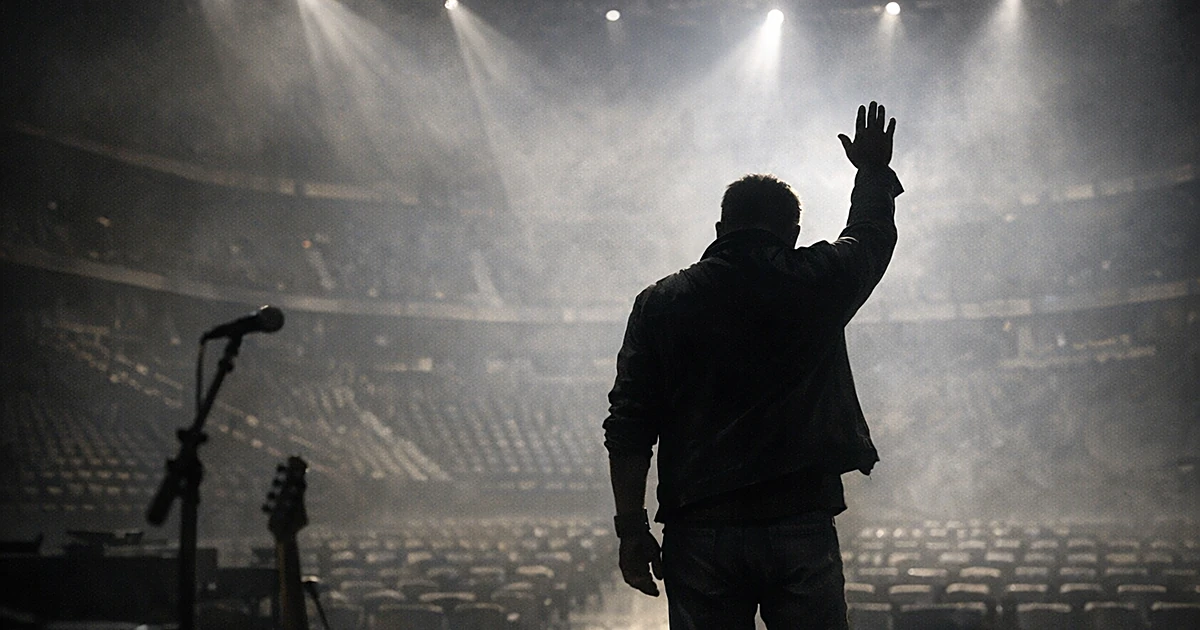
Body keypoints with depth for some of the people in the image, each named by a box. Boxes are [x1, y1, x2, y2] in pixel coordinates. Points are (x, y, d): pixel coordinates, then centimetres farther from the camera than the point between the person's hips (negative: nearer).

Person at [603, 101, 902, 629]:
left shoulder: (660, 303, 4)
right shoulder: (818, 283, 2)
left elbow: (628, 430, 0)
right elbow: (872, 232, 25)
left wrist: (632, 528, 5)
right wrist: (873, 170, 44)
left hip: (701, 531, 1)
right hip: (801, 524, -1)